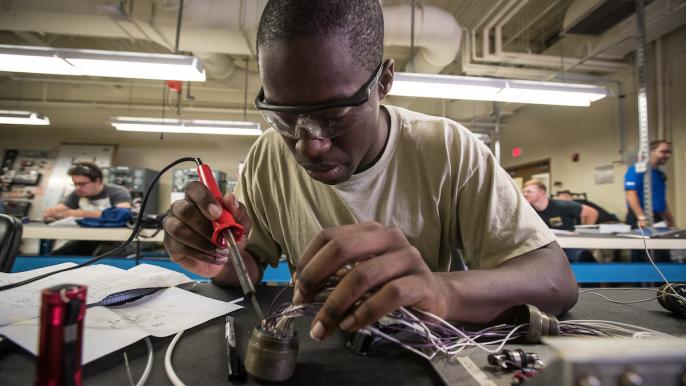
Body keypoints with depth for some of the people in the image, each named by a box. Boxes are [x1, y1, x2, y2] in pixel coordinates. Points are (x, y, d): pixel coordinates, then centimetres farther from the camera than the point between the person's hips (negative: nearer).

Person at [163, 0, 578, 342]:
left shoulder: (448, 151, -16)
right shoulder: (267, 156, -7)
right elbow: (252, 265, 3)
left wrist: (444, 289, -36)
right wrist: (225, 260, -19)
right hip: (310, 353, 3)